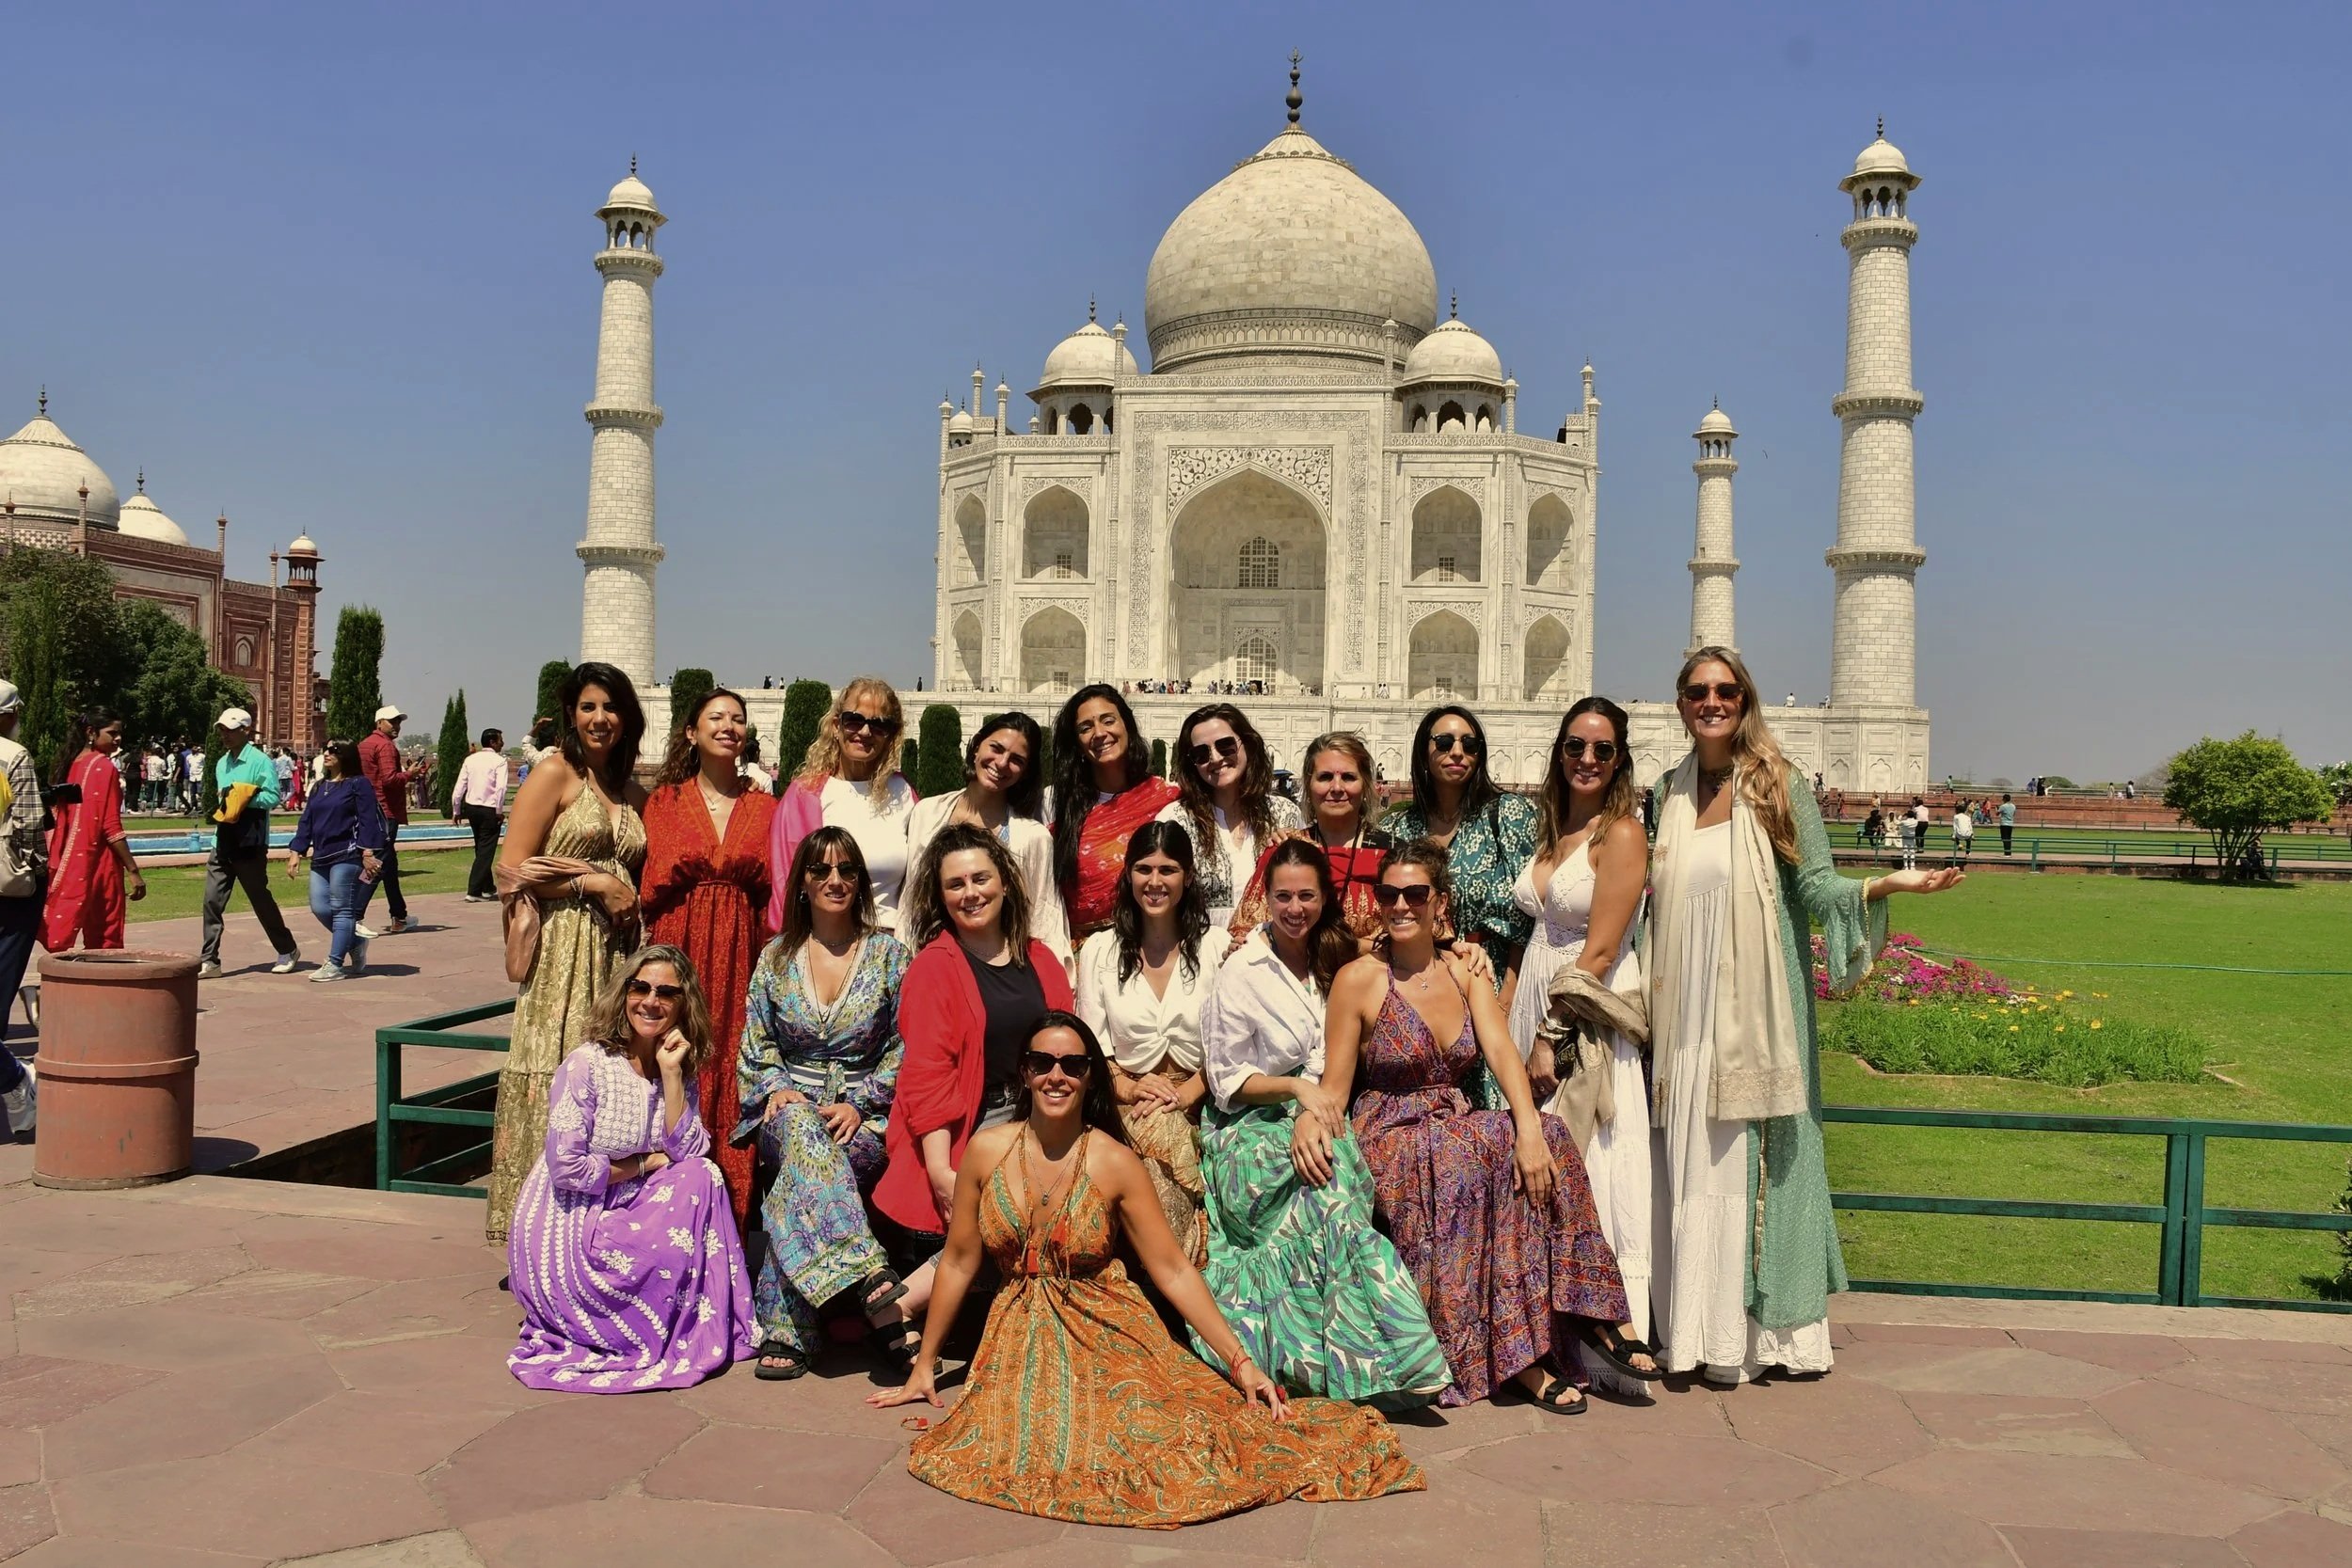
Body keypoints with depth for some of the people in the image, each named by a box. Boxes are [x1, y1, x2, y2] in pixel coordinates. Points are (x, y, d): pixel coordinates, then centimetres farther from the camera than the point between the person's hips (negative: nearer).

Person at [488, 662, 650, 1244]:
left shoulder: (634, 793, 18)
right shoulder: (554, 775, 0)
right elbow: (512, 870, -7)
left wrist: (633, 903, 4)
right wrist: (593, 882, -10)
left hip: (619, 956, 6)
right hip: (562, 954, -5)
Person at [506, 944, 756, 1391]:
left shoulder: (681, 1070, 5)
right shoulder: (587, 1064, -15)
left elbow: (687, 1152, -9)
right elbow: (566, 1168, -21)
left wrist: (671, 1073, -14)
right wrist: (643, 1164, -9)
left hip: (623, 1219, 6)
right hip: (566, 1227, -6)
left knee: (701, 1177, -15)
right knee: (672, 1253, -22)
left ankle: (704, 1332, -8)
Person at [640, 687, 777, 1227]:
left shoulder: (765, 807, 12)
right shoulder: (665, 801, 10)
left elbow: (775, 896, 7)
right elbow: (651, 888, 5)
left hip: (742, 962, 1)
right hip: (679, 954, -1)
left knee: (735, 1088, -2)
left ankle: (727, 1235, 6)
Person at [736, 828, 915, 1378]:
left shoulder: (888, 954, 4)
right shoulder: (776, 956, 11)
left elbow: (905, 1048, 2)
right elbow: (755, 1046, 13)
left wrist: (859, 1104, -11)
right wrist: (778, 1089, -8)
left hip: (865, 1116, -1)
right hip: (789, 1109, 1)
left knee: (802, 1172, -35)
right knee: (802, 1130, -38)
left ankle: (785, 1331, -31)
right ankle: (874, 1286, -50)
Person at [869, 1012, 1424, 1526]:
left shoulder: (1116, 1164, -10)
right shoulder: (987, 1151, -4)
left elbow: (1174, 1270, -8)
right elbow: (958, 1263, 6)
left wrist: (1240, 1361, -14)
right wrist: (923, 1367, 11)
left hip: (1107, 1335, -1)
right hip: (1020, 1339, 1)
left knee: (1142, 1438, -26)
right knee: (1026, 1451, -27)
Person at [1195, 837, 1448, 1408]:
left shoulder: (1333, 961, 11)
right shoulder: (1241, 973, -4)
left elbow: (1341, 1072, 9)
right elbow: (1225, 1081, -2)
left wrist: (1318, 1115, -11)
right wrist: (1297, 1087, -16)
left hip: (1320, 1121, 4)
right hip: (1253, 1131, -4)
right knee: (1329, 1188, -34)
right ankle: (1396, 1360, -32)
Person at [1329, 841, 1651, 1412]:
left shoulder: (1465, 973, 8)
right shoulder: (1359, 979, -4)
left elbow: (1501, 1050, -8)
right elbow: (1333, 1092, -4)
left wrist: (1529, 1128, -26)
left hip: (1459, 1129, 4)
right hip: (1390, 1140, -4)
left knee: (1548, 1137, -25)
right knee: (1476, 1153, -34)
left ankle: (1593, 1314, -21)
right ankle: (1516, 1356, -28)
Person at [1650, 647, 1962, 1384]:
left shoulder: (1775, 785, -2)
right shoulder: (1673, 793, 10)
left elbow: (1815, 886, -8)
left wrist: (1885, 884, -23)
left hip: (1755, 1014, -4)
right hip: (1690, 1012, 4)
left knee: (1752, 1163, -1)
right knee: (1693, 1164, 6)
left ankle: (1755, 1330, 8)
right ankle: (1697, 1327, 14)